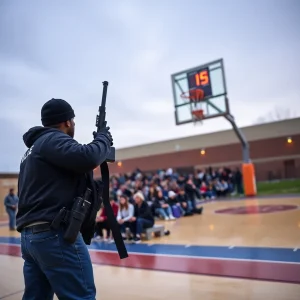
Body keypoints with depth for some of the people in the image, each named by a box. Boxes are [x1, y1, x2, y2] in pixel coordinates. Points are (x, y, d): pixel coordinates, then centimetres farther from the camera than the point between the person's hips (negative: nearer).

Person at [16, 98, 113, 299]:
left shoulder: (35, 146, 24)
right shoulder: (54, 140, -7)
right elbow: (87, 158, -25)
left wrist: (97, 142, 19)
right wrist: (104, 139, -5)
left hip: (30, 235, 10)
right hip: (55, 234, -10)